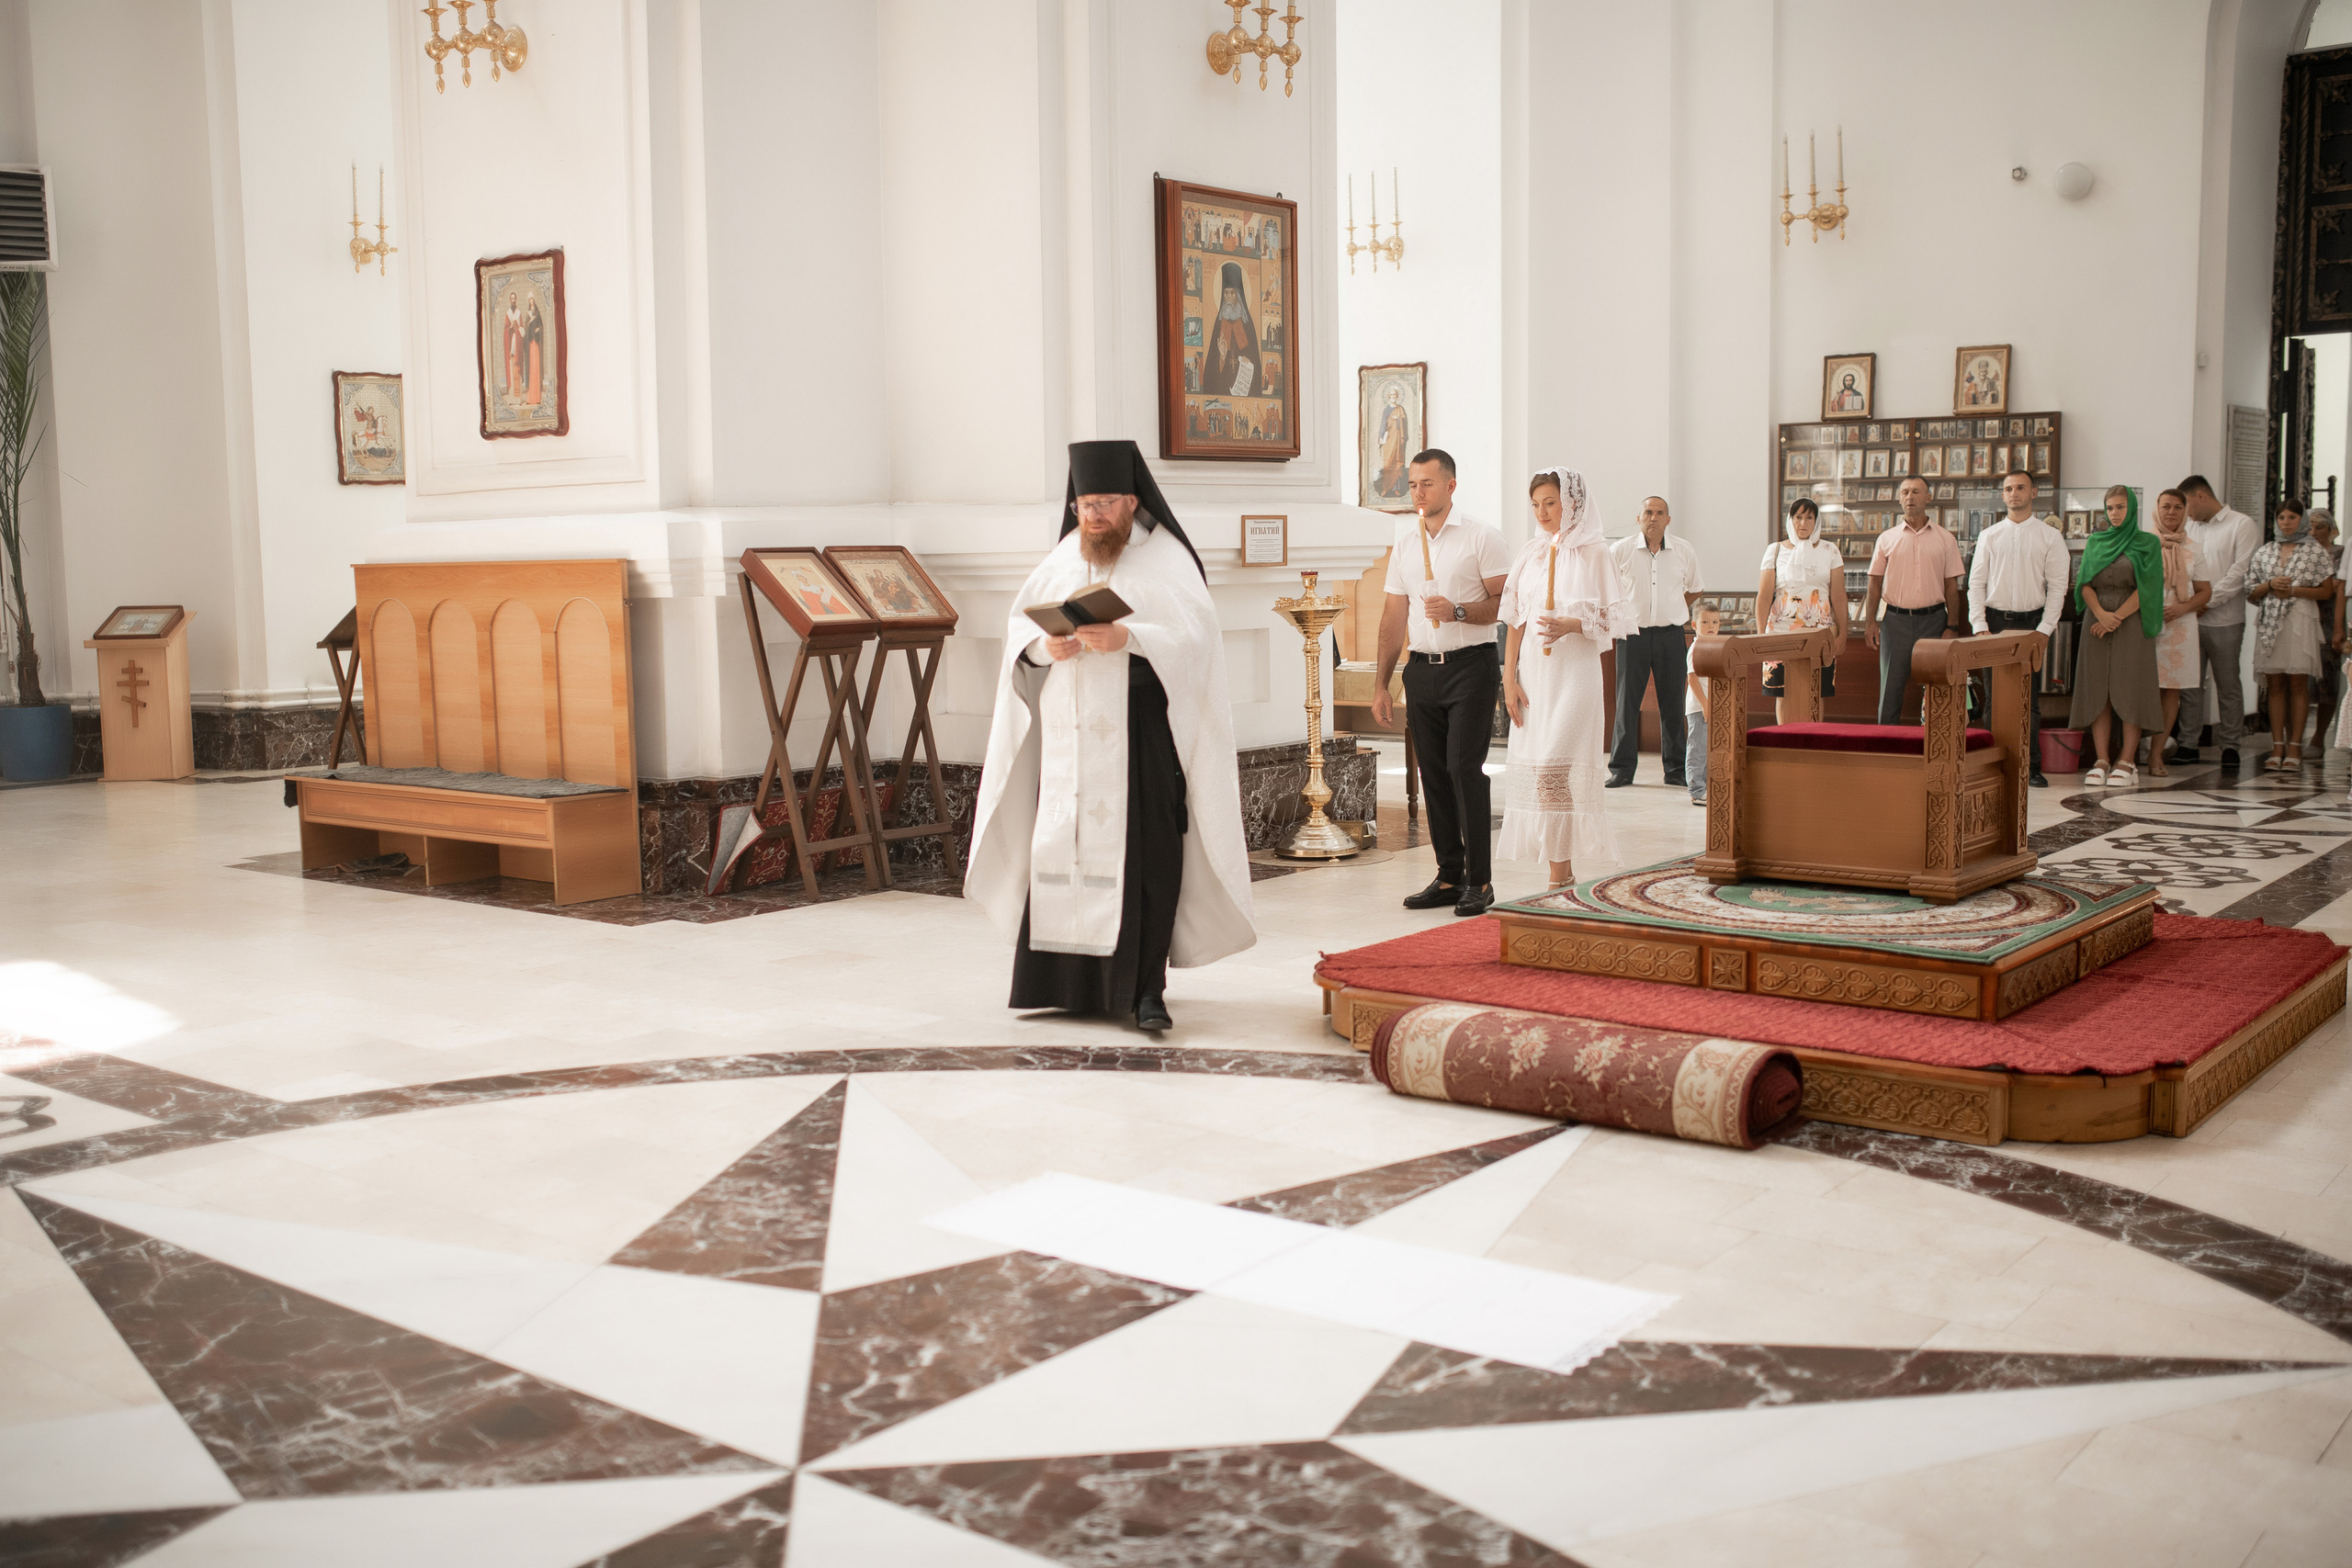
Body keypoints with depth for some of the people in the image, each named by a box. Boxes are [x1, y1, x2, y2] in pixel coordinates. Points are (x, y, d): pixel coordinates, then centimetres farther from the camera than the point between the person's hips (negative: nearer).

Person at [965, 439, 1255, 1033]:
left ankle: (1146, 986, -7)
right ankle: (1068, 979, 11)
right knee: (1063, 845, 2)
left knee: (1145, 851, -9)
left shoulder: (1167, 559, 1)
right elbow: (1018, 625, 13)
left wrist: (1128, 638, -23)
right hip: (1069, 729, 4)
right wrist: (1046, 647, -8)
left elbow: (1195, 634, -10)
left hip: (1141, 729, -4)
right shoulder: (1063, 558, 14)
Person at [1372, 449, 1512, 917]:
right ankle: (1449, 876, 13)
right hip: (1421, 668, 5)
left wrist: (1458, 611, -21)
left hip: (1470, 666, -5)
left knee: (1464, 768, -12)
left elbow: (1505, 602, -6)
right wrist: (1381, 685, 13)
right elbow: (1394, 616, 16)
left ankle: (1479, 880, -6)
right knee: (1434, 774, 6)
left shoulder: (1481, 537, -2)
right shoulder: (1403, 542, 14)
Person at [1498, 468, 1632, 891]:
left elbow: (1615, 619, -4)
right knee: (1530, 768, 3)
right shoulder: (1531, 554, 13)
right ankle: (1564, 876, 13)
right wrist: (1509, 678, 4)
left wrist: (1570, 626, -19)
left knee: (1553, 769, -14)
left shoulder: (1594, 552, -2)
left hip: (1574, 672, -5)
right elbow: (1515, 621, 12)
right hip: (1533, 674, 5)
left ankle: (1559, 879, -10)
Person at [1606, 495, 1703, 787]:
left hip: (1670, 634, 1)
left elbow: (1693, 590, 21)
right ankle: (1621, 768, 5)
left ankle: (1675, 770, 11)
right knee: (1627, 702, -2)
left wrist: (1672, 611, 13)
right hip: (1633, 634, -1)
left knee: (1672, 703, 4)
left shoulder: (1685, 552, 5)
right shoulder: (1620, 550, -1)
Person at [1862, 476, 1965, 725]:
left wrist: (1952, 627, -1)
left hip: (1933, 620, 0)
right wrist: (1870, 620, -1)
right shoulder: (1887, 539, 7)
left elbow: (1952, 587, 6)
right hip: (1896, 620, 0)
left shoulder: (1945, 540, 6)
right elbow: (1875, 583, 9)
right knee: (1890, 688, 0)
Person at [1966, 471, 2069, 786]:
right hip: (1995, 621, 2)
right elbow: (1976, 583, 6)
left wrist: (2045, 630, -9)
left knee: (2029, 699, -2)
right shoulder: (1989, 536, 9)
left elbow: (2057, 586, 1)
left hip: (2032, 622, -1)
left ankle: (2031, 767, 4)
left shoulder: (2050, 537, 4)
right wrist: (1980, 627, -4)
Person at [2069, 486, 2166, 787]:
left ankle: (2126, 762, -2)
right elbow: (2086, 584, 5)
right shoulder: (2096, 542, 12)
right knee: (2098, 692, -1)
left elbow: (2146, 587, -6)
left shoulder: (2148, 544, 2)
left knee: (2130, 691, -5)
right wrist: (2101, 613, -12)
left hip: (2131, 624, -3)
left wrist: (2117, 618, -13)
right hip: (2096, 623, 3)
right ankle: (2102, 760, 2)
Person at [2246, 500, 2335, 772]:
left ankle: (2295, 747, -2)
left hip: (2300, 620, -3)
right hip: (2269, 622, 3)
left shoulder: (2314, 551, 6)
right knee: (2276, 685, 2)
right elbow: (2251, 594, 14)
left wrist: (2294, 590, -8)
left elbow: (2324, 591, 5)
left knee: (2298, 685, -3)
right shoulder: (2264, 552, 14)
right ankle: (2277, 746, 2)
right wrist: (2270, 585, -5)